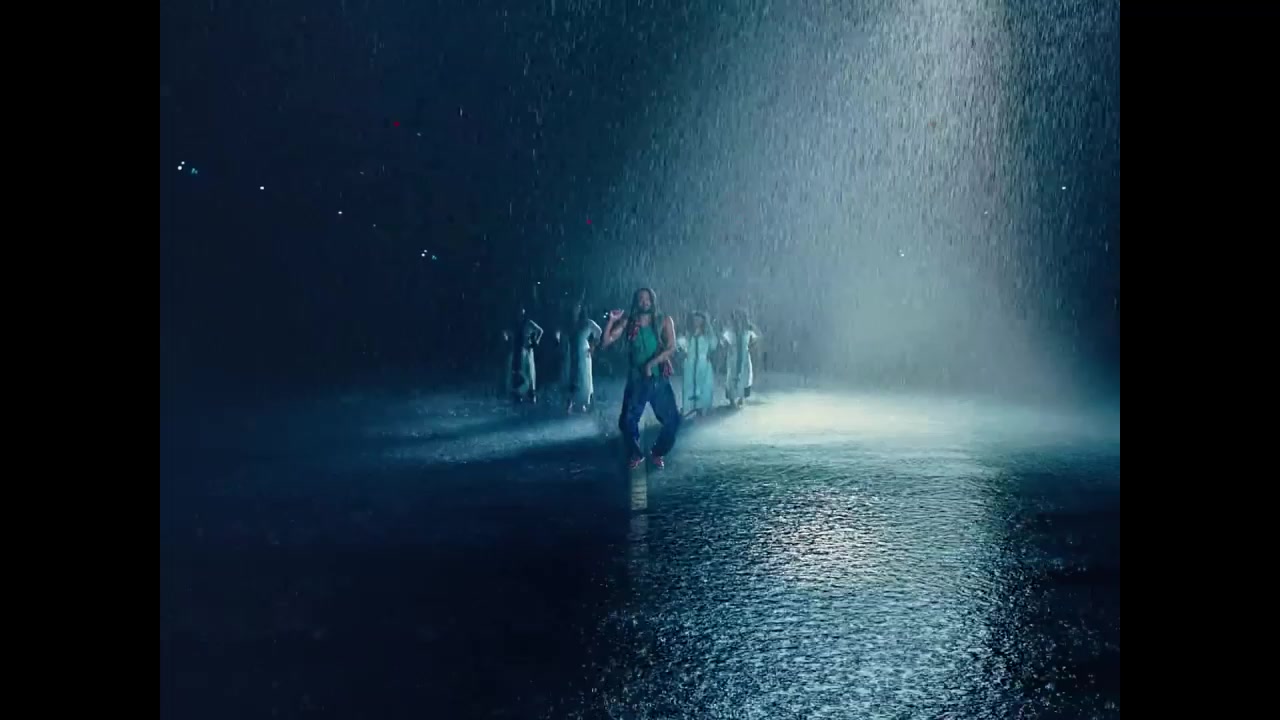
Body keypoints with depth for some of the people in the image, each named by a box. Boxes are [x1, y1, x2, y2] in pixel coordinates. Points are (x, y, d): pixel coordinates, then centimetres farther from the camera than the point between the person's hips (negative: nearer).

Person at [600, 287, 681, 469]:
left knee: (672, 420, -5)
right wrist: (611, 321, -16)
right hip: (636, 380, 0)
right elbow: (604, 343, -3)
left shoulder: (664, 321, 0)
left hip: (659, 379, 0)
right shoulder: (628, 322, 1)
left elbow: (671, 347, -12)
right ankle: (636, 454, 18)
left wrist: (650, 364, -22)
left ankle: (658, 453, 20)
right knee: (627, 421, -8)